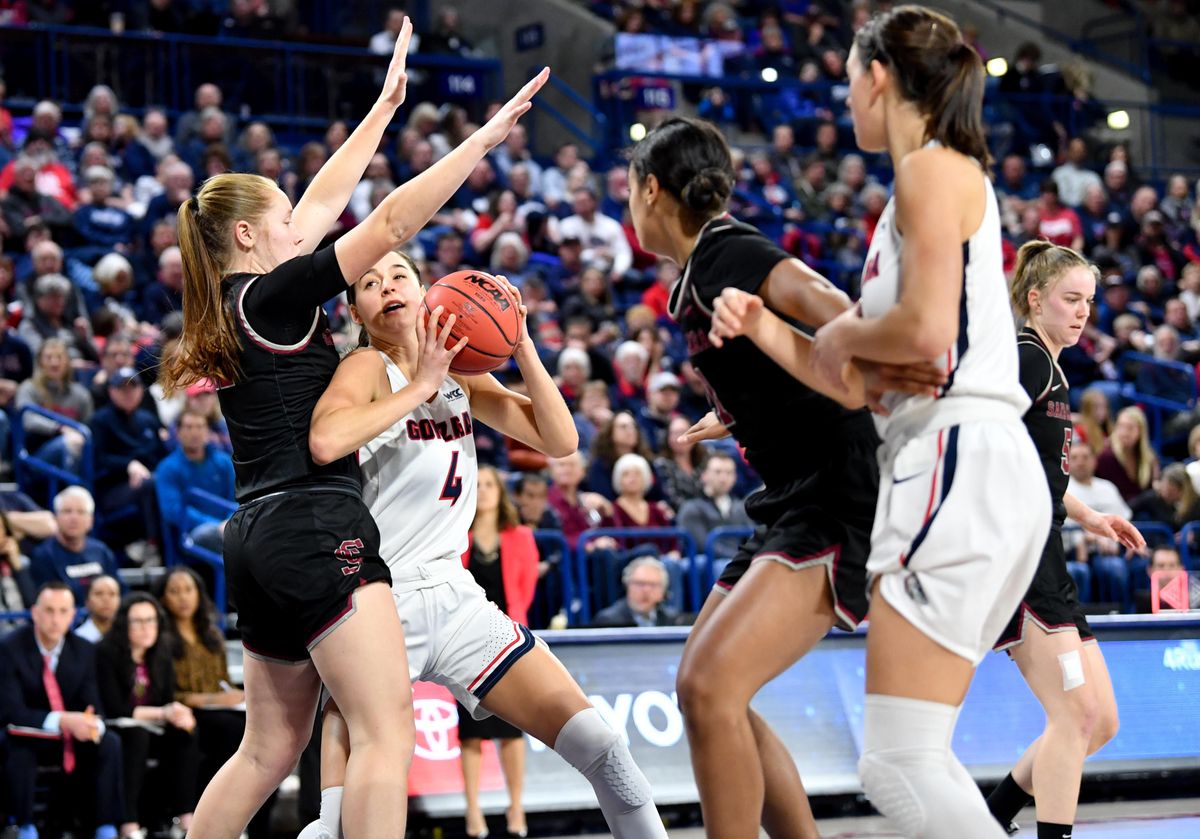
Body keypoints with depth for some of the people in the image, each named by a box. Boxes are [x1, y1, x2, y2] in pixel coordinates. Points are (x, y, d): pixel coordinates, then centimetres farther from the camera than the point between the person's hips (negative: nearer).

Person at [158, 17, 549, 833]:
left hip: (261, 537, 10)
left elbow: (323, 204, 25)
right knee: (387, 725, -16)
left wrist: (384, 107, 29)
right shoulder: (273, 296, -6)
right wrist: (485, 137, -11)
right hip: (315, 527, -10)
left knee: (272, 747, 15)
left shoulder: (235, 301, 17)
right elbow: (392, 222, -13)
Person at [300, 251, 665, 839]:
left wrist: (521, 345, -3)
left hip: (453, 596, 6)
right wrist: (420, 386, -23)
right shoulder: (367, 368, -8)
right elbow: (324, 441, -30)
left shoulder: (459, 375, 12)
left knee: (601, 747, 0)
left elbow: (560, 441, 6)